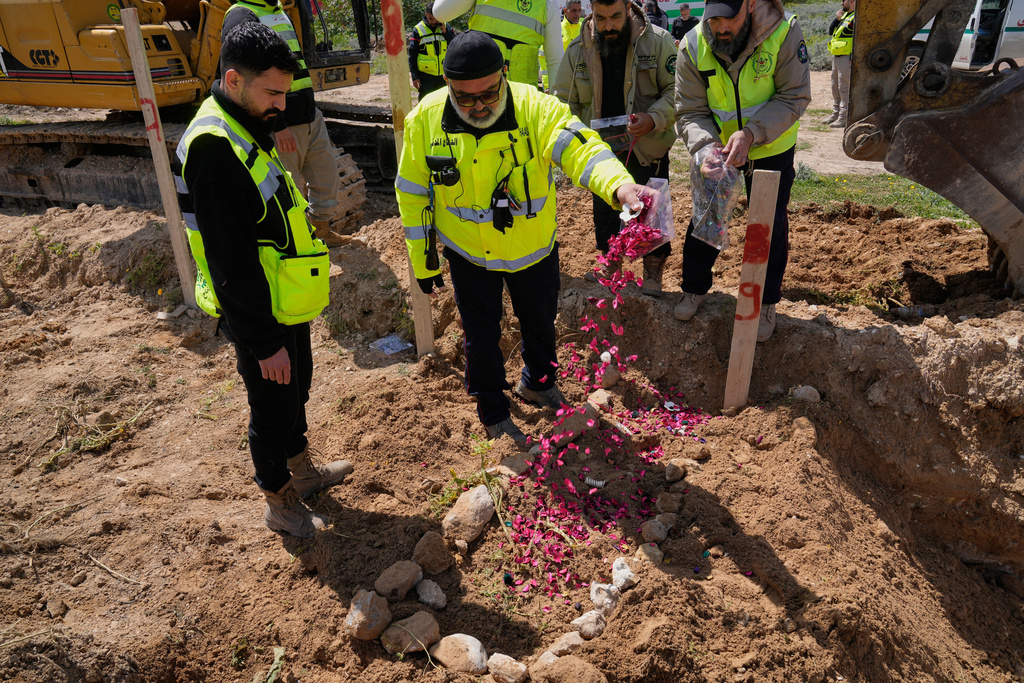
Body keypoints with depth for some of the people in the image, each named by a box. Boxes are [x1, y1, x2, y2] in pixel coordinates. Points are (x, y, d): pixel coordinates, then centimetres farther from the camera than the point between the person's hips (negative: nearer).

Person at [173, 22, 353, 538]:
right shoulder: (213, 148, -26)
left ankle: (302, 471, 46)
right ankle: (280, 504, 30)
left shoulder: (245, 129, 6)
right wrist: (263, 342, -22)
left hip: (285, 302, 9)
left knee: (296, 390, 24)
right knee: (272, 411, 8)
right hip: (258, 316, -9)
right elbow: (230, 262, -27)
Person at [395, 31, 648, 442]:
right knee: (481, 336, 12)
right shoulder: (425, 120, -16)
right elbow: (413, 195, -5)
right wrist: (423, 262, -1)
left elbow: (579, 148, -40)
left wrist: (619, 185, -61)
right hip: (468, 254, 0)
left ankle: (537, 383, 53)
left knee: (540, 323, 21)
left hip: (533, 250, 1)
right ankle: (492, 411, 38)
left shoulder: (535, 108, -22)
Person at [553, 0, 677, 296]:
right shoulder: (578, 50, -2)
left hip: (648, 146, -3)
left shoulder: (658, 41, -9)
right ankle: (610, 265, 33)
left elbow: (676, 91, -8)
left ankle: (653, 272, 19)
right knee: (604, 208, 13)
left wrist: (653, 119, -25)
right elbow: (564, 100, 5)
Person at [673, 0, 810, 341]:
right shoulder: (693, 47, -19)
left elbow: (794, 97, -22)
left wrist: (751, 133, -36)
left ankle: (766, 302, 22)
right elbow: (690, 112, -16)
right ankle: (695, 288, 32)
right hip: (717, 148, 2)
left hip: (772, 149, -1)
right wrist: (706, 145, -37)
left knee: (770, 225, 4)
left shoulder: (785, 32, -25)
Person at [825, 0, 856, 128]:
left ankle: (844, 118, -7)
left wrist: (853, 59, -22)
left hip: (846, 58, -10)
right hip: (836, 57, 10)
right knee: (835, 87, 16)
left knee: (844, 88, -9)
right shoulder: (844, 15, 18)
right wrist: (837, 19, 2)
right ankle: (836, 114, 26)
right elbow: (831, 32, 17)